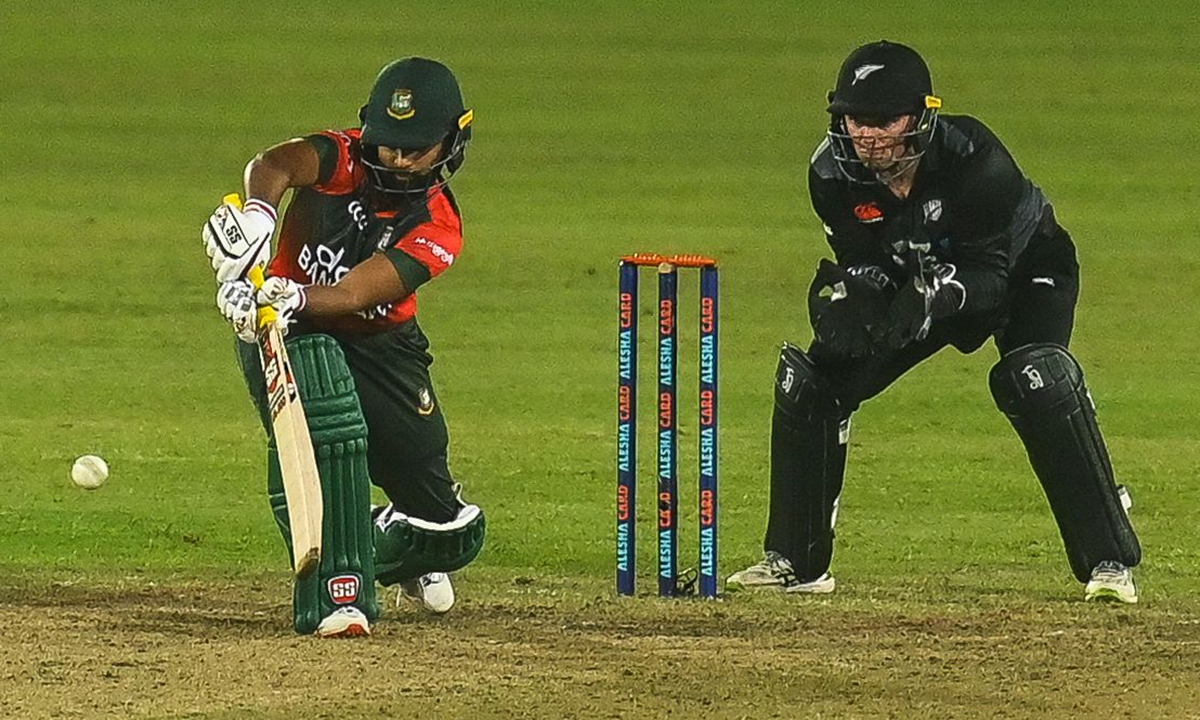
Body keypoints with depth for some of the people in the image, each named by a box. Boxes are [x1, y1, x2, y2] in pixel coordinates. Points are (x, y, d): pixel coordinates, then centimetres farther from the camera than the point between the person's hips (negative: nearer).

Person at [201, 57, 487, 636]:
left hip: (379, 344, 2)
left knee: (454, 532, 4)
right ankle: (337, 591, -32)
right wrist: (258, 216, -61)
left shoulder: (437, 227, -14)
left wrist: (296, 298, -50)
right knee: (325, 421, -38)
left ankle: (394, 552, 43)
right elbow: (275, 165, -39)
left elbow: (354, 293, -30)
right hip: (288, 332, -2)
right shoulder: (342, 159, -15)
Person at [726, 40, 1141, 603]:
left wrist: (928, 296, -53)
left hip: (1022, 275, -5)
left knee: (1034, 380, -33)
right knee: (808, 380, -7)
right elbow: (862, 261, -14)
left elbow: (989, 272, -33)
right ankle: (796, 561, 9)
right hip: (916, 279, 5)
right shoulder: (834, 174, -22)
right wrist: (845, 296, -38)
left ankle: (1109, 561, -26)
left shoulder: (973, 158, -36)